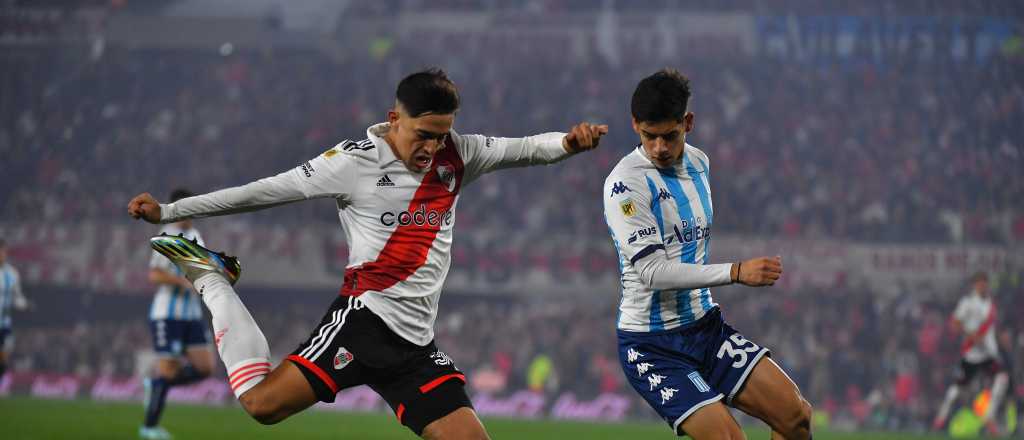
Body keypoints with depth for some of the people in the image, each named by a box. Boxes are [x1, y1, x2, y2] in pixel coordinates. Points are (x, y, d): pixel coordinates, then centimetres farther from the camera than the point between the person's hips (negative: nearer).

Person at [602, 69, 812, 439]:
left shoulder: (698, 162, 7)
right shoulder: (625, 183, -17)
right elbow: (652, 270, -24)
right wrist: (736, 272, -28)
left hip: (705, 326, 7)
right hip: (652, 345, -7)